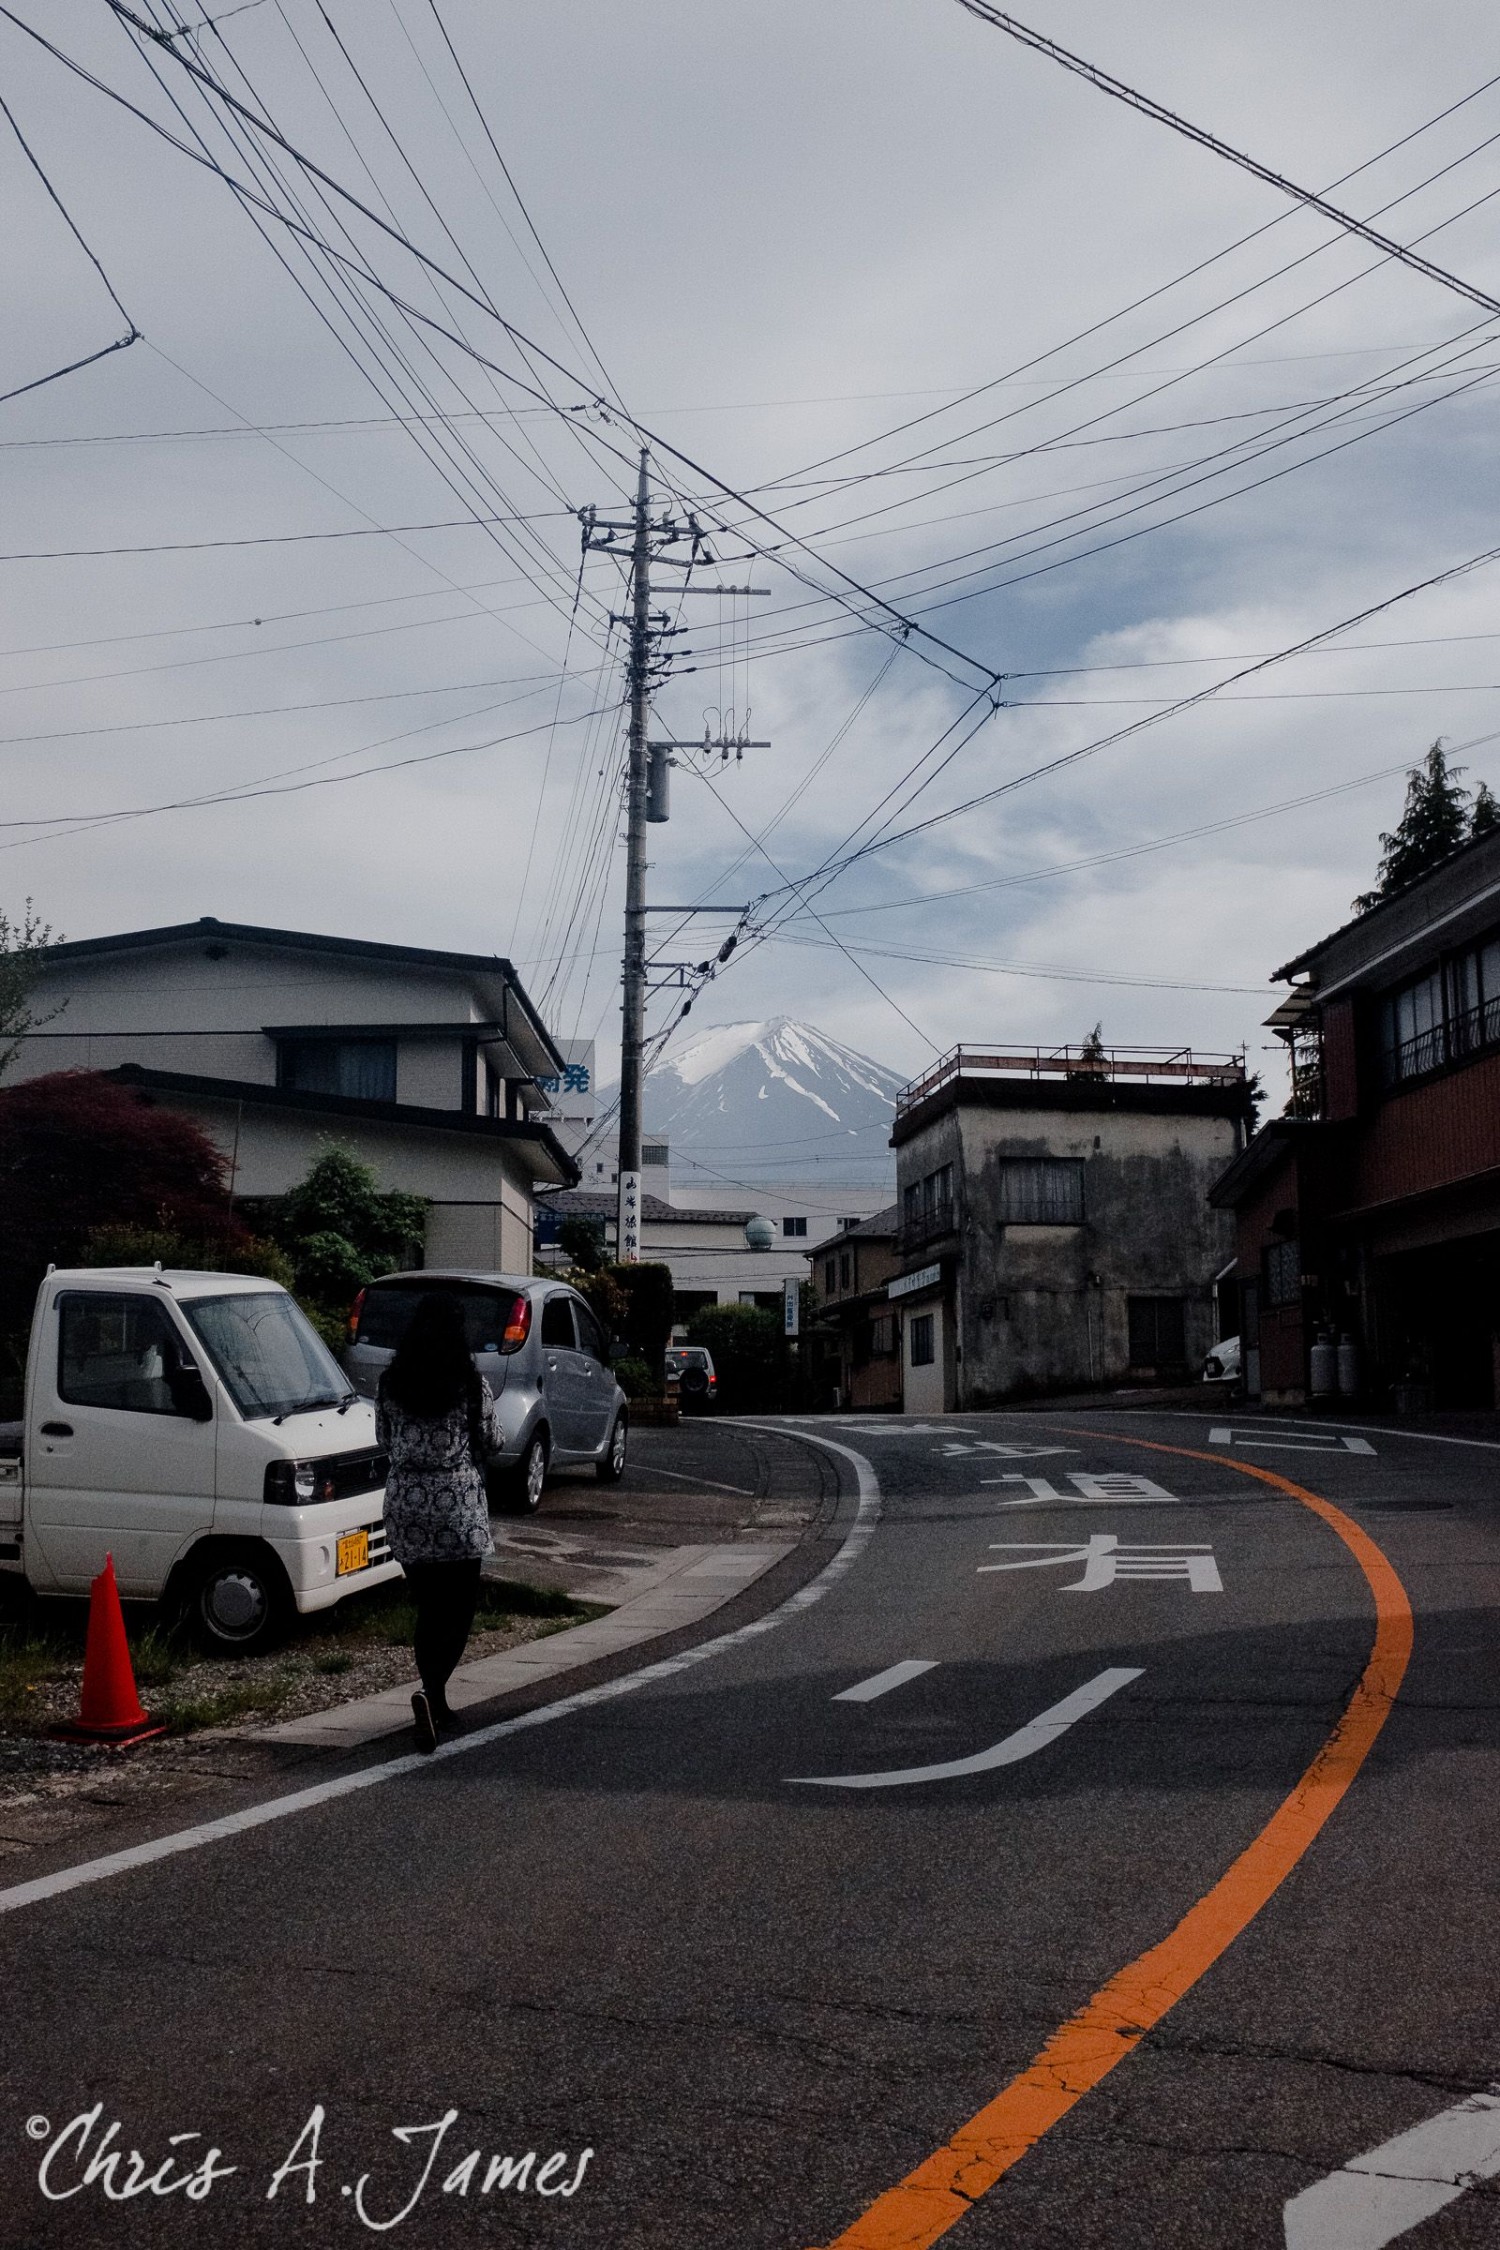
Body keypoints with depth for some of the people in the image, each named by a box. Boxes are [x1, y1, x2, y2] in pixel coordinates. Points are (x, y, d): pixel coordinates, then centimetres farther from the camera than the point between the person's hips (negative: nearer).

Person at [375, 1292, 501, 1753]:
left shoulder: (390, 1383, 1)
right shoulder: (471, 1384, -9)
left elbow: (383, 1441, 11)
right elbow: (491, 1443, 0)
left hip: (405, 1503, 4)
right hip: (458, 1502, -4)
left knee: (428, 1606, 15)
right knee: (459, 1605, 4)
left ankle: (435, 1703, 21)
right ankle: (431, 1692, -17)